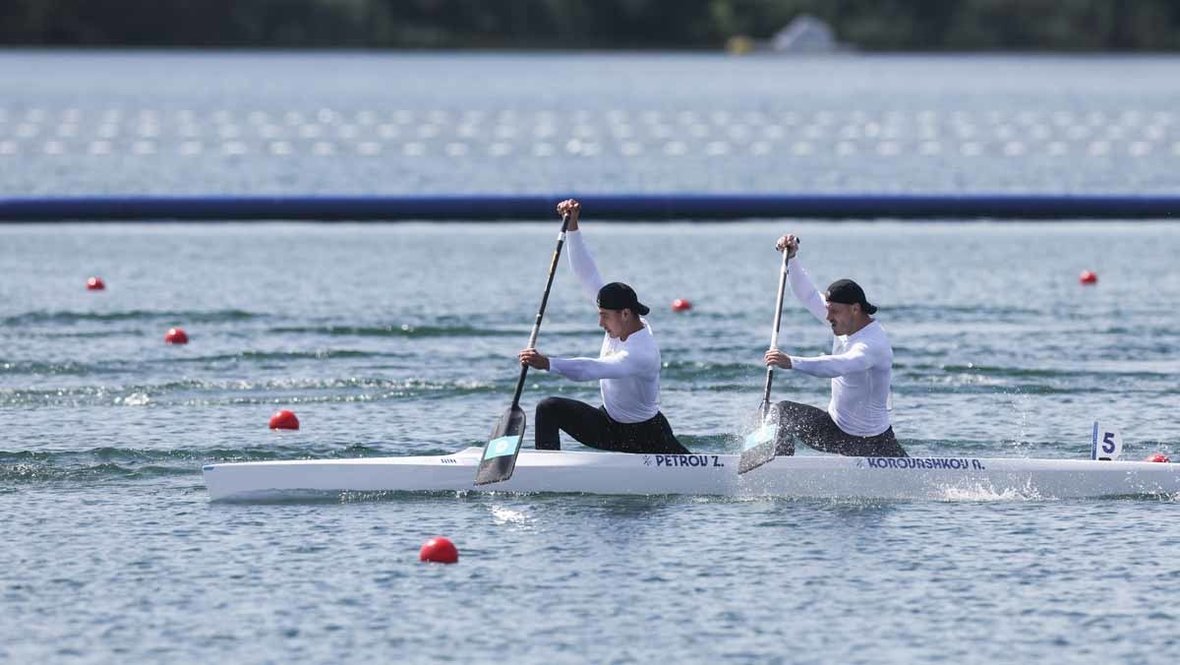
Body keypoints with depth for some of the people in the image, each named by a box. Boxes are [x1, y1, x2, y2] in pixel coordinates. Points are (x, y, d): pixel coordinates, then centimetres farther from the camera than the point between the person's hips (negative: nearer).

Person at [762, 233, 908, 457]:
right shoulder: (847, 322, -6)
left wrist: (791, 363, -60)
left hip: (873, 441, -7)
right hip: (836, 426, 7)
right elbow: (808, 295, 4)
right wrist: (791, 258, -9)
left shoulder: (874, 343, -31)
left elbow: (838, 366, -49)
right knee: (783, 412, -10)